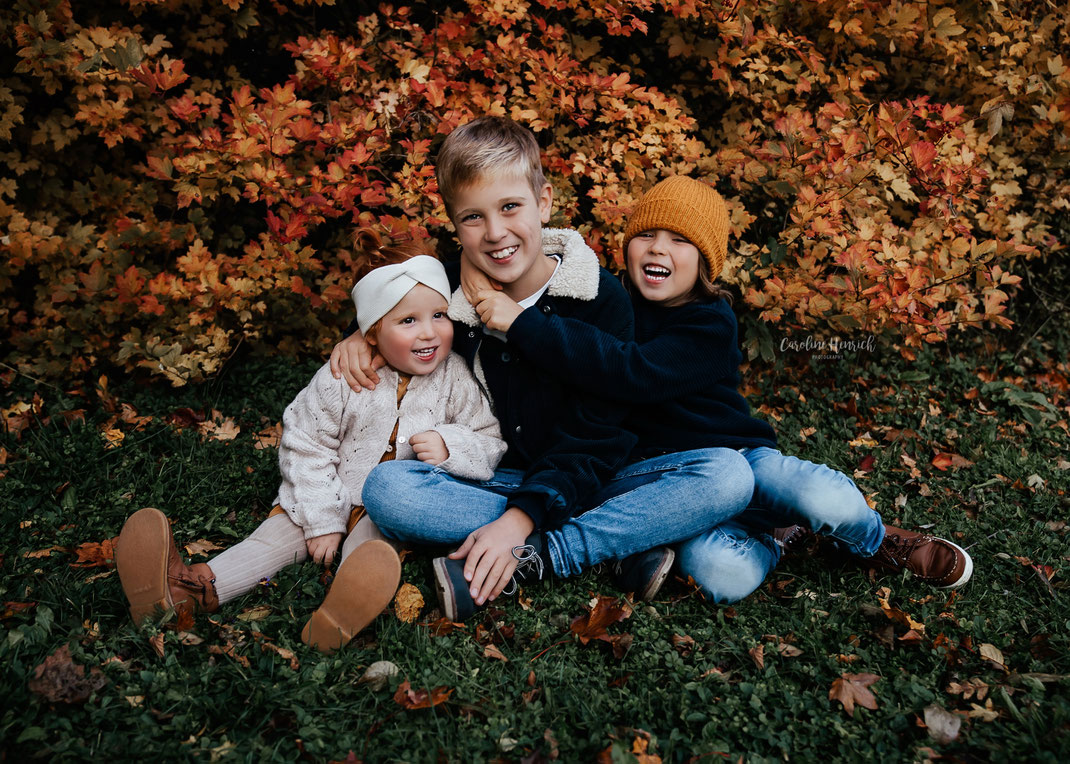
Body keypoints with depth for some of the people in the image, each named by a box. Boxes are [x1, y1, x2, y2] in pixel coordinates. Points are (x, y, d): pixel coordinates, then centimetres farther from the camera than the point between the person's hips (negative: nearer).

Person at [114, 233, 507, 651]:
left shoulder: (456, 381, -8)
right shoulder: (341, 378, -11)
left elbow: (491, 442, 0)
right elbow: (306, 445, -6)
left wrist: (451, 447, -23)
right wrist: (322, 519, -9)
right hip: (334, 495, 2)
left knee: (371, 538, -31)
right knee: (282, 530, -16)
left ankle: (343, 608, -59)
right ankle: (189, 590, -30)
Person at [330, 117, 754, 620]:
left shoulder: (601, 298, -11)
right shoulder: (449, 291, -2)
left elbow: (592, 439, -16)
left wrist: (520, 519, -28)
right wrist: (361, 332, 0)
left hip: (581, 484, -1)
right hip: (491, 481, 2)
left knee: (727, 475, -26)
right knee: (386, 488, -29)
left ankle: (528, 560, -28)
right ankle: (617, 545, -27)